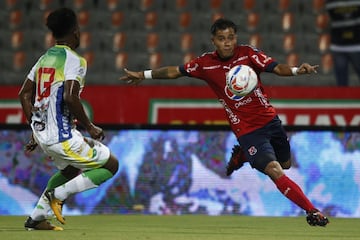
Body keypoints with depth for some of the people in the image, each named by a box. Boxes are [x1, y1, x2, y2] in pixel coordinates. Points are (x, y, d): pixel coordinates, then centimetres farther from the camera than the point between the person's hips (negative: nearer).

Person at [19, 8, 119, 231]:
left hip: (41, 132, 9)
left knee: (70, 171, 31)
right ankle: (57, 195, -3)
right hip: (62, 136, -9)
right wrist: (90, 127, -13)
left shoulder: (45, 58, 12)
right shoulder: (74, 60, -13)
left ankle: (36, 218, 25)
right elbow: (70, 97, -25)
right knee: (111, 164, 5)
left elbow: (24, 94, 15)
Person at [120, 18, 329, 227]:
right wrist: (144, 75, 7)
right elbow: (175, 71, 5)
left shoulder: (248, 53, -9)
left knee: (286, 164, 21)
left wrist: (297, 70, -39)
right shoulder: (206, 64, -8)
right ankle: (312, 211, -11)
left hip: (270, 120, 3)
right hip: (247, 130, -3)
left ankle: (241, 156, 40)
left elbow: (277, 68, -20)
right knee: (275, 172, -18)